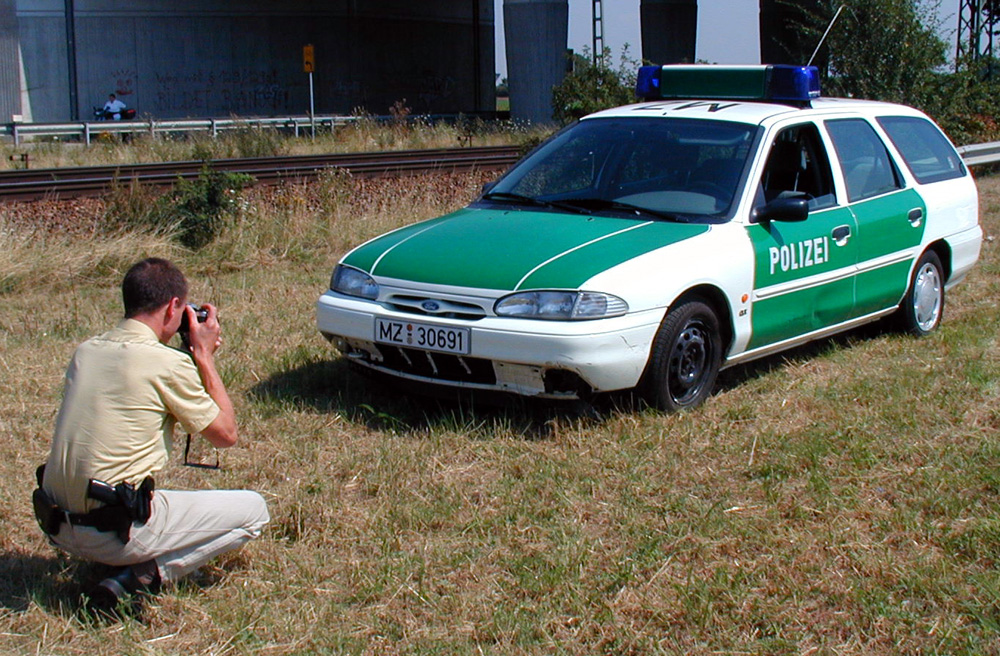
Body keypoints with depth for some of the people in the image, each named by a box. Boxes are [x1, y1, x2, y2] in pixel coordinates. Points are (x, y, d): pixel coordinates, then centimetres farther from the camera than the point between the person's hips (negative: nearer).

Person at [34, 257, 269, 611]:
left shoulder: (85, 352, 6)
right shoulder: (167, 363, -14)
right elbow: (226, 434, -1)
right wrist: (204, 356, 5)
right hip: (114, 531, -8)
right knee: (252, 509, 6)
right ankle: (143, 576, -5)